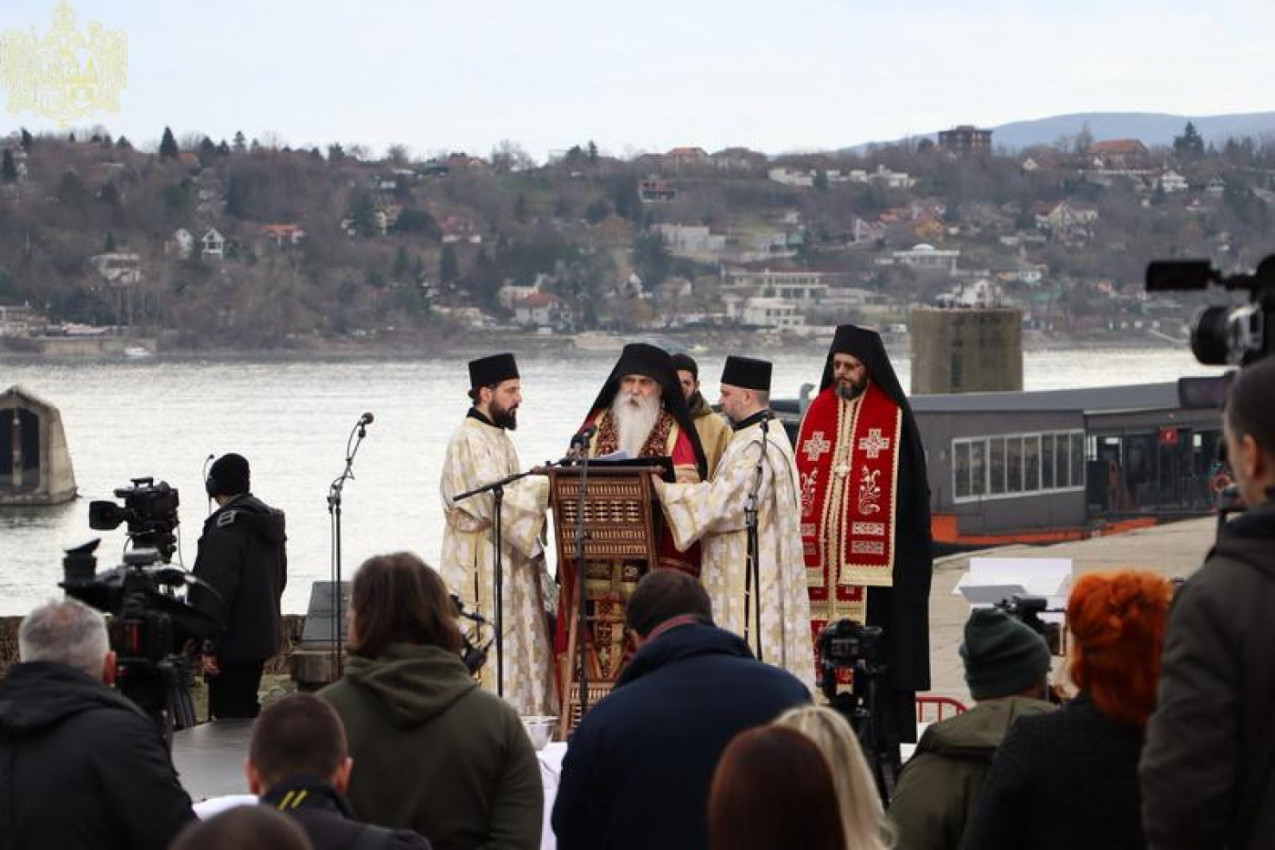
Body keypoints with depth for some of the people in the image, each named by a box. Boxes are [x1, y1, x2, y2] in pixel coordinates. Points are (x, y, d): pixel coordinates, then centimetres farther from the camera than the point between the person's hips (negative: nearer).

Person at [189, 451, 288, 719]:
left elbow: (218, 589, -21)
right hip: (263, 635, 9)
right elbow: (280, 578, 20)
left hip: (234, 643, -9)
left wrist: (209, 646, -20)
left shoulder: (227, 524, -17)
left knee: (229, 715, -6)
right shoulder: (269, 521, 11)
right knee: (247, 709, 18)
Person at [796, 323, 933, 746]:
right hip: (823, 550, 4)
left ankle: (888, 737, -3)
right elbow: (802, 481, 14)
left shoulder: (894, 418, 0)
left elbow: (909, 490, -3)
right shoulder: (818, 412, 13)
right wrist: (803, 547, 6)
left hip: (875, 555, -4)